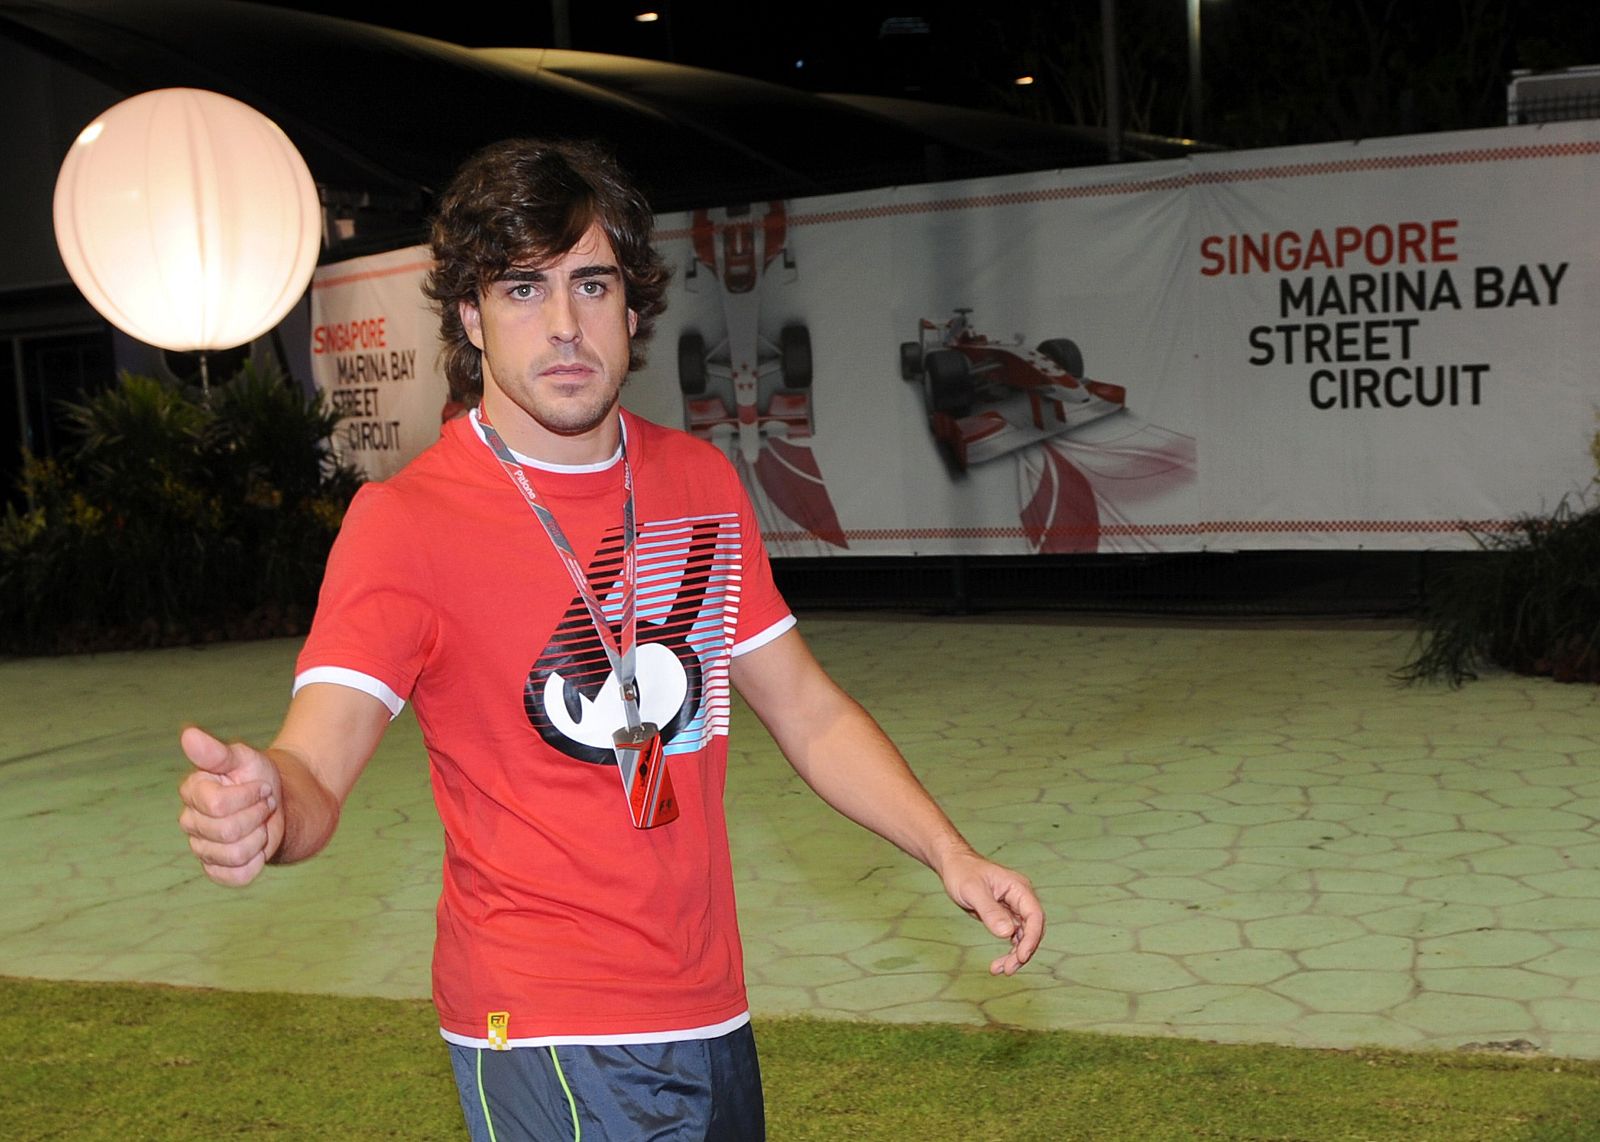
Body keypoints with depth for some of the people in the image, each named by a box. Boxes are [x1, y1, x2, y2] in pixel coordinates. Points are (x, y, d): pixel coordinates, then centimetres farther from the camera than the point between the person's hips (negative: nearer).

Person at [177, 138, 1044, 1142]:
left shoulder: (700, 481, 4)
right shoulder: (407, 521, -13)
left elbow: (807, 711, 10)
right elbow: (315, 772, -24)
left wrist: (948, 851, 0)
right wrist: (263, 807, -47)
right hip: (550, 1041, -5)